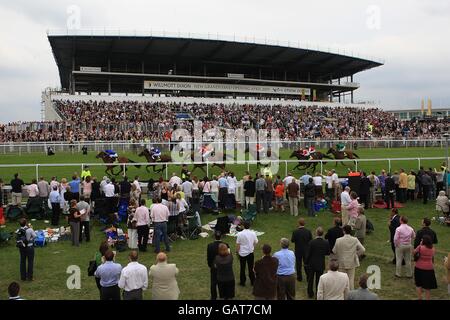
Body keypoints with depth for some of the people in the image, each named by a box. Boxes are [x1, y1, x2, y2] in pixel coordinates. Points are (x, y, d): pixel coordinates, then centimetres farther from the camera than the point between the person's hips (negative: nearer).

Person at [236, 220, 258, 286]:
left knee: (242, 268, 12)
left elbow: (238, 244, -10)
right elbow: (255, 242, 2)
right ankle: (252, 281, 22)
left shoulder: (240, 234, -16)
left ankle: (242, 282, 21)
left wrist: (237, 252, 4)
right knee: (250, 268, 14)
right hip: (250, 253, 2)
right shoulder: (253, 233, -9)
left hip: (242, 253, -2)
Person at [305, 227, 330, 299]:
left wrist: (305, 263, -1)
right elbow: (328, 253, 0)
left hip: (311, 264, -1)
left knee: (310, 279, 17)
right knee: (319, 280, 14)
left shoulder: (312, 242, -20)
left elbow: (308, 254, -14)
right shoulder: (326, 243, -13)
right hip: (321, 264, 1)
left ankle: (310, 294, 29)